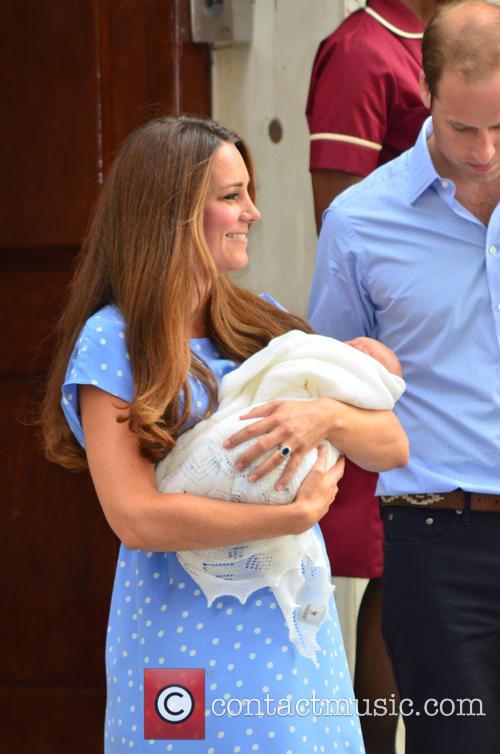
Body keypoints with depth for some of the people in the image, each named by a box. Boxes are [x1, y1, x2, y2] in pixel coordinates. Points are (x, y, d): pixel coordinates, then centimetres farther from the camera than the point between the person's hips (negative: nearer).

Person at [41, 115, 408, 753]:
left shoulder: (263, 328, 9)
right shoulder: (113, 342, -9)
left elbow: (392, 447, 3)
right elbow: (136, 518, -19)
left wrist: (328, 416, -18)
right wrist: (298, 514, -16)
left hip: (295, 638, 5)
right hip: (187, 636, -5)